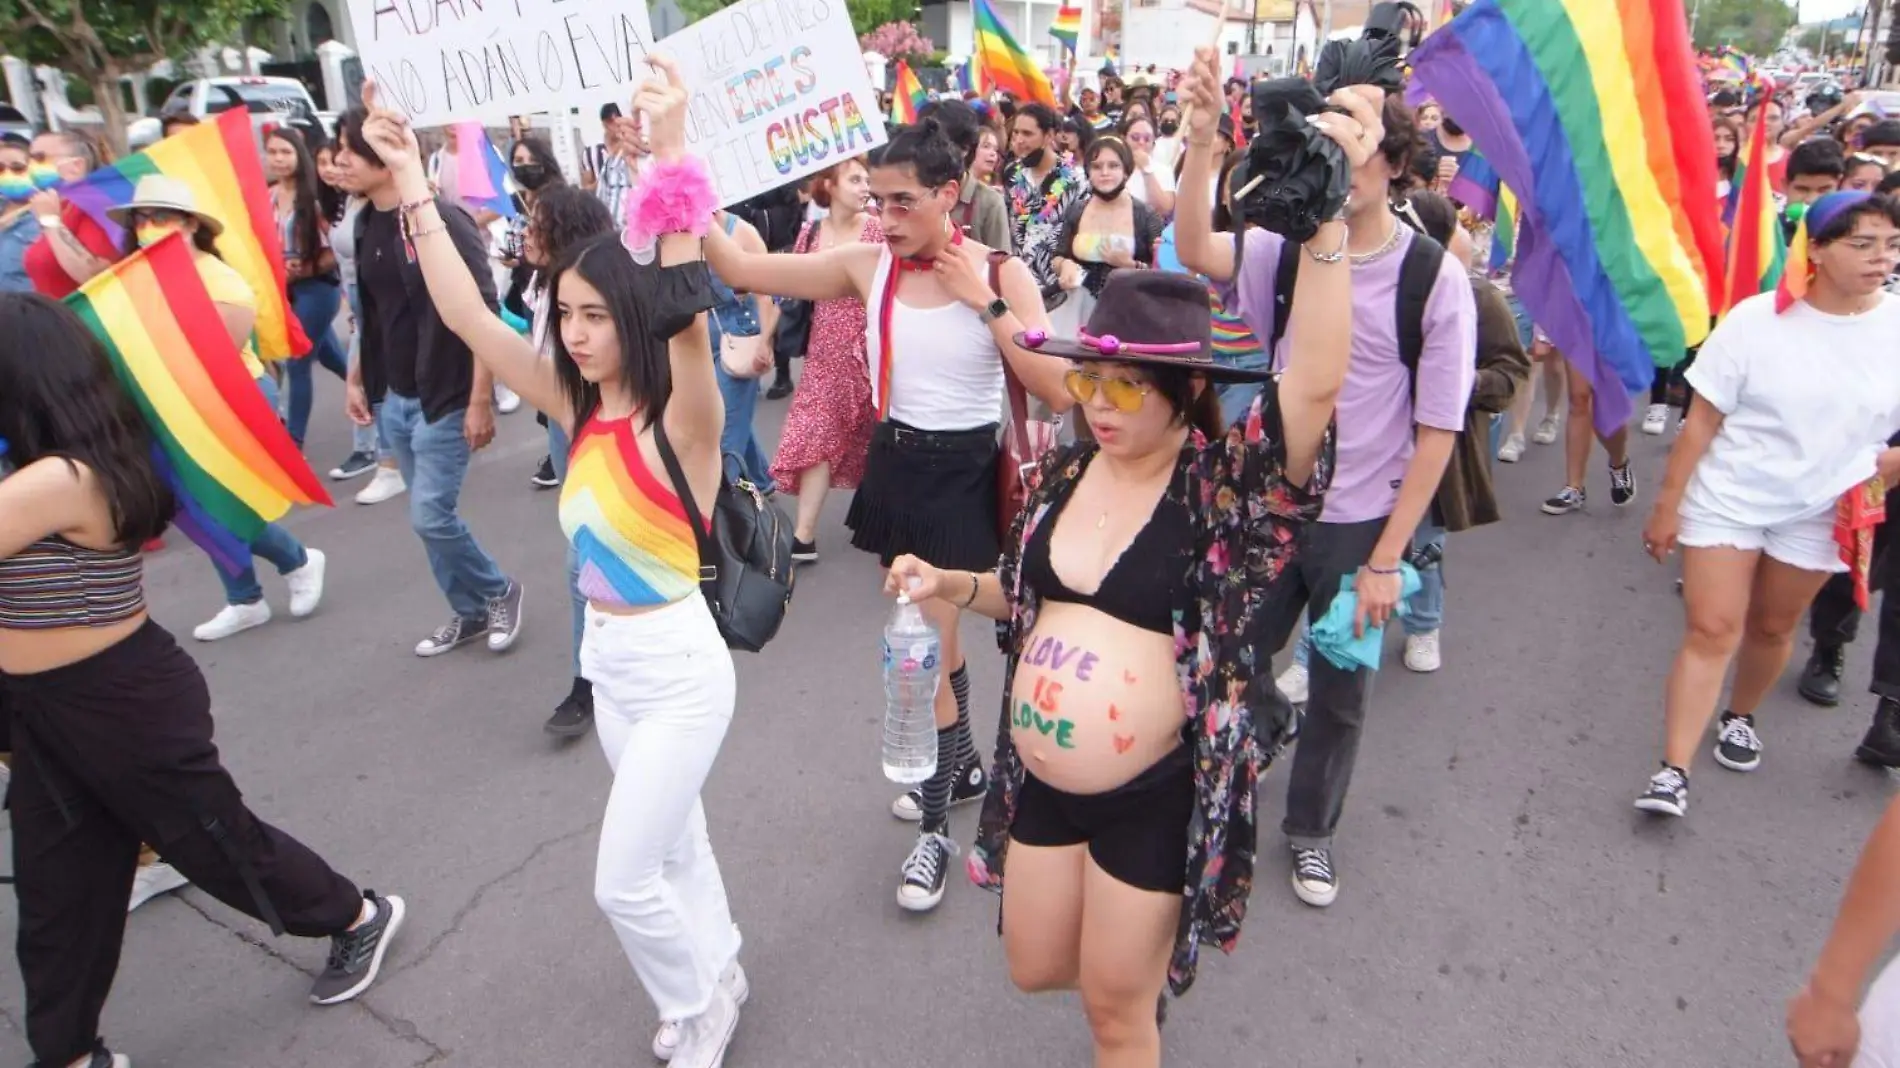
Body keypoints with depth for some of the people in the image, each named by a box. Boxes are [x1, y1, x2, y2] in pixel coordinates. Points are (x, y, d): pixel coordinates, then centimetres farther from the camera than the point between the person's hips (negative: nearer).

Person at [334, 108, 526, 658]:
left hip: (444, 398, -7)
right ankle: (471, 613, 28)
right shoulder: (366, 224, 7)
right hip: (393, 397, 8)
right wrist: (357, 378, 18)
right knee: (429, 515, 12)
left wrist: (480, 401, -19)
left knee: (430, 516, -7)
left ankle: (499, 591, 18)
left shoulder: (442, 220, -16)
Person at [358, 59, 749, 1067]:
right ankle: (715, 977, 47)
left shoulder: (681, 419, -20)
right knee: (672, 844, 24)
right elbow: (468, 316, -2)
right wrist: (411, 181, -7)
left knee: (624, 879, 2)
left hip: (678, 667, -7)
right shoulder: (580, 409, -1)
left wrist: (671, 153, -44)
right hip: (609, 662, 8)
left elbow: (686, 318, -39)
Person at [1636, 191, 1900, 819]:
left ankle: (1740, 717, 43)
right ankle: (1674, 771, -3)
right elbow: (1702, 420, -9)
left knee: (1772, 627, 16)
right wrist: (1667, 504, -8)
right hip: (1727, 499, -2)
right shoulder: (1758, 320, -13)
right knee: (1710, 630, -5)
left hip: (1819, 513, 3)